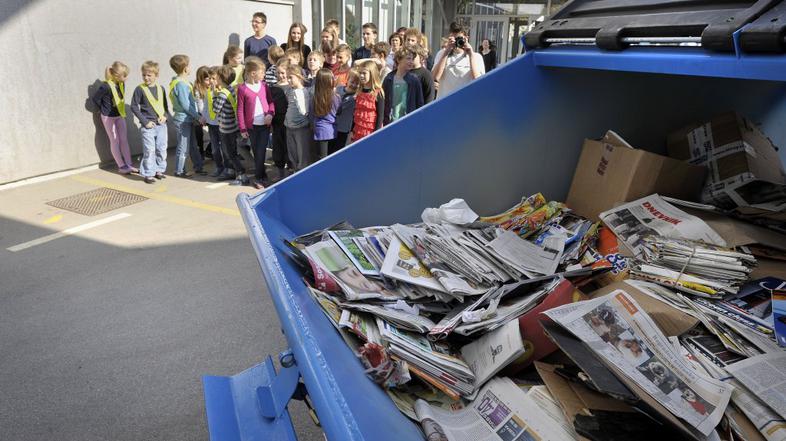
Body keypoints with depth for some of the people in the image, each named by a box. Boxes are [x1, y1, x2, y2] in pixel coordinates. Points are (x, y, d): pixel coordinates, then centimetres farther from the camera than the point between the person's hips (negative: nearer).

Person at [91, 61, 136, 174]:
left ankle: (129, 164, 13)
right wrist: (103, 110, -2)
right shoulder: (106, 86, -25)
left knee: (124, 139, 7)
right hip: (108, 117, -6)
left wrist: (121, 110, 6)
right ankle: (121, 166, 11)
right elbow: (94, 98, -15)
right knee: (115, 141, 4)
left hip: (119, 115, 6)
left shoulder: (122, 84, -7)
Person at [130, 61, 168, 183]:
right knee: (149, 150, -4)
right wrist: (145, 121, -11)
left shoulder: (161, 89, 6)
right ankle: (148, 174, 6)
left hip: (161, 124, 4)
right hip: (148, 125, -4)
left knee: (162, 149, 10)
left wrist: (165, 116, -3)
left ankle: (159, 170, 25)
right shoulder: (140, 89, -6)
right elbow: (134, 106, -5)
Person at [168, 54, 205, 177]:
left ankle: (198, 167, 26)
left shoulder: (183, 82, 9)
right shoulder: (181, 84, -20)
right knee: (183, 147, 1)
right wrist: (198, 116, -13)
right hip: (182, 120, -9)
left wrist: (196, 116, 10)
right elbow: (185, 105, -20)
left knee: (193, 145, 16)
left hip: (188, 119, 9)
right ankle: (179, 171, 11)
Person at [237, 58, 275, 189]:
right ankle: (263, 176, 21)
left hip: (265, 124, 1)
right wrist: (242, 128, -5)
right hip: (252, 126, -1)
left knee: (261, 151, -3)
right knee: (256, 152, 9)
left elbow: (271, 102, 9)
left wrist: (270, 114, -12)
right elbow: (240, 110, -4)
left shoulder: (264, 85, 2)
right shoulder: (242, 89, -7)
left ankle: (258, 178, 6)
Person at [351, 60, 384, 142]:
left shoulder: (377, 93, -10)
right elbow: (356, 113, 15)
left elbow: (380, 115, -11)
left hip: (371, 132, -7)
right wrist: (352, 131, 14)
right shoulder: (359, 92, 9)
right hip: (358, 132, 7)